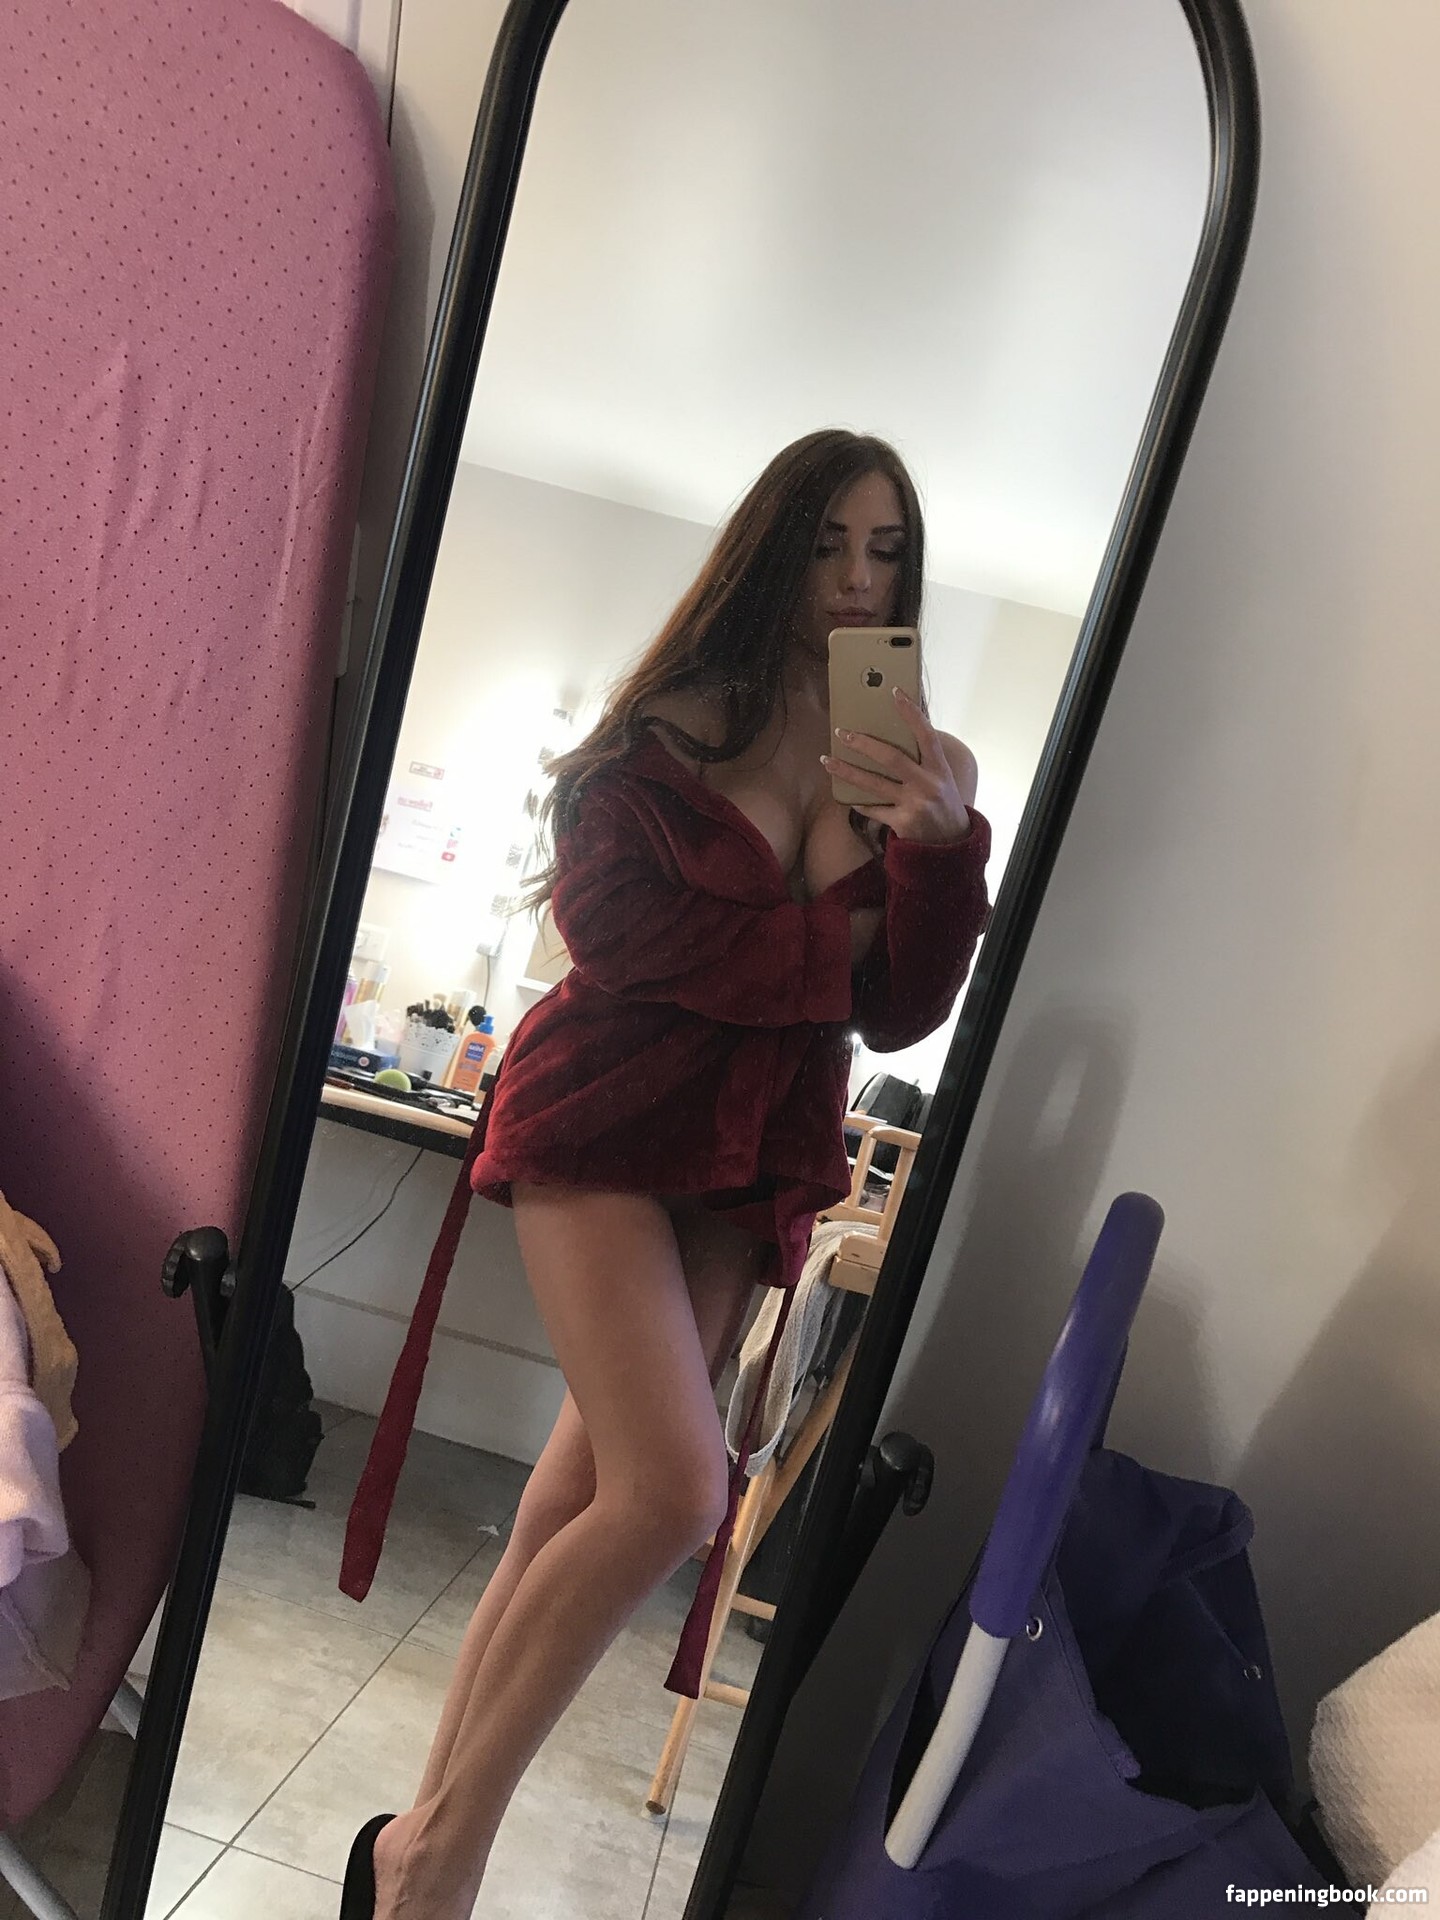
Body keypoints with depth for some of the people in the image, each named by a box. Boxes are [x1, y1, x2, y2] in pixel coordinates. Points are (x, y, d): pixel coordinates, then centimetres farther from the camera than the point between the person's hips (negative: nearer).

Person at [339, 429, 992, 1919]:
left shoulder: (902, 766, 8)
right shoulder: (674, 722, -1)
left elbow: (898, 1012, 1)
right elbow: (608, 925, -12)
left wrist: (943, 850, -15)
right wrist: (827, 937, -7)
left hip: (755, 1165, 4)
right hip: (607, 1119, -4)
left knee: (580, 1500, 7)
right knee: (672, 1492, -17)